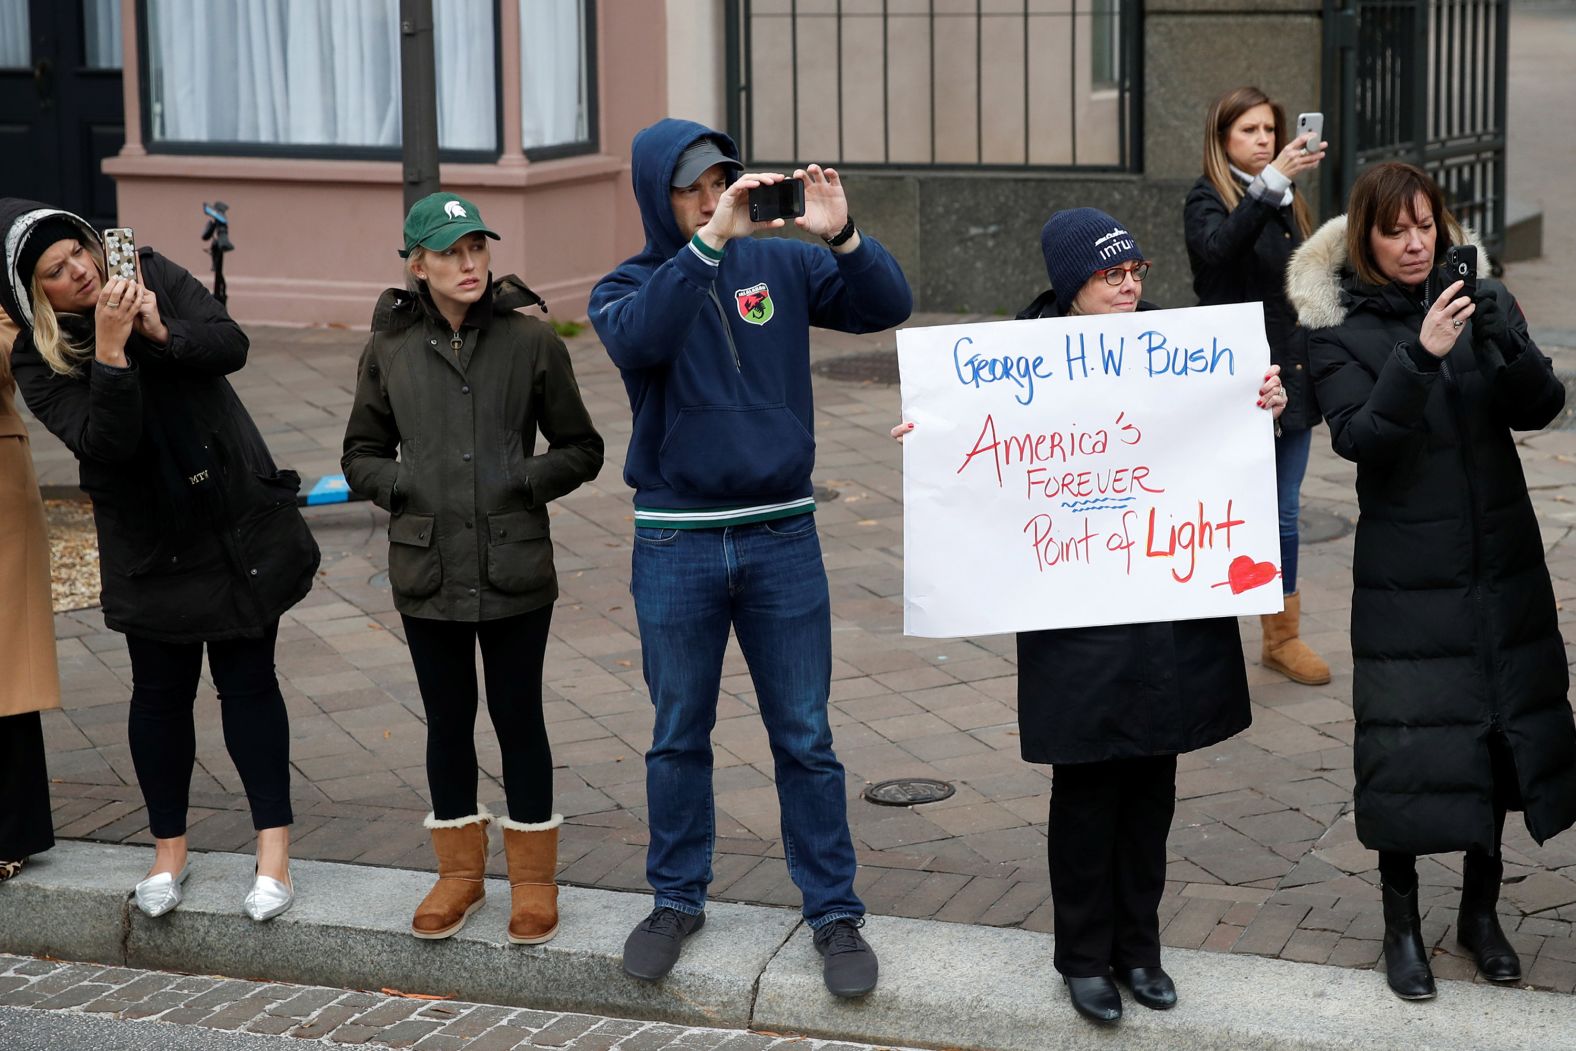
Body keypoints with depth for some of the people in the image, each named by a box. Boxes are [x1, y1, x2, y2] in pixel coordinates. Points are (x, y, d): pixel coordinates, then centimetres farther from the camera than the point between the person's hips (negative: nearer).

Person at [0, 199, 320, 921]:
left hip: (240, 524, 1)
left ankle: (273, 849, 9)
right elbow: (104, 442, -24)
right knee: (162, 692, 8)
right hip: (153, 549, -1)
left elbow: (232, 346, -11)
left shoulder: (154, 277, -5)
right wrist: (111, 350, -34)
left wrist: (161, 331, -27)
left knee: (247, 679, 4)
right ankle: (169, 849, 25)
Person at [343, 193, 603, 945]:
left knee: (519, 719, 7)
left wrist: (529, 480, -12)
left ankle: (533, 877, 21)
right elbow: (361, 455, 11)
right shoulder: (389, 351, 2)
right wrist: (400, 486, -7)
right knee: (447, 721, 13)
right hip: (428, 571, 2)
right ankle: (459, 871, 29)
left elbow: (581, 450, 3)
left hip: (514, 570, -2)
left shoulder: (531, 342, -3)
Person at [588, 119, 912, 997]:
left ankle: (835, 913, 15)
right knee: (680, 735, 12)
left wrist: (842, 235, -22)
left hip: (782, 537, 0)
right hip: (676, 545, 0)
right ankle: (678, 899, 27)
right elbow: (639, 339, -26)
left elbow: (889, 306, -5)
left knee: (805, 738, 6)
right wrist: (708, 243, -33)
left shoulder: (781, 264, 2)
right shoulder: (628, 288, -2)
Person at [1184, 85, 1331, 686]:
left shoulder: (1288, 203, 14)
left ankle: (1283, 637, 22)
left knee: (1284, 514, 13)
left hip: (1290, 378, 6)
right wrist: (1271, 183, -40)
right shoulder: (1207, 201, -6)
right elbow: (1219, 247, -30)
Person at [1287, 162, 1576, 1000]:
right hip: (1408, 574, -4)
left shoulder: (1481, 297, 3)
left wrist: (1505, 339, -24)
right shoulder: (1340, 327, -6)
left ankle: (1481, 909, 27)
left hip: (1499, 561, 4)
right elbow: (1358, 437, -18)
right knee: (1407, 743, -3)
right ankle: (1401, 925, 12)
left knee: (1502, 725, 10)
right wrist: (1421, 356, -30)